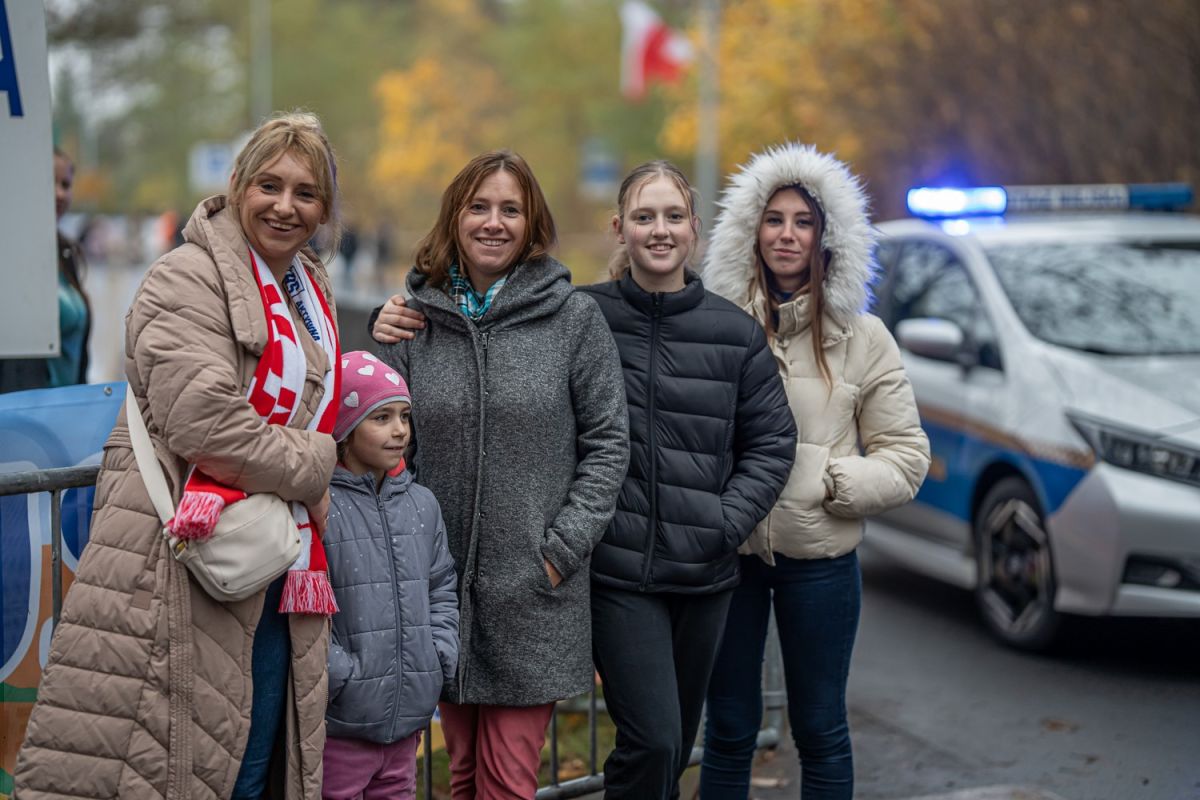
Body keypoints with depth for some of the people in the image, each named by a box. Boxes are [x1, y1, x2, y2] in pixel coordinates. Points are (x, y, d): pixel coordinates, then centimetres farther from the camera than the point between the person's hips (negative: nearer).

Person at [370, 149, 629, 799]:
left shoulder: (574, 318, -2)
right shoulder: (417, 317, 5)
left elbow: (607, 441, -2)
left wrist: (564, 546, -8)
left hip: (533, 596, -3)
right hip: (444, 584, 3)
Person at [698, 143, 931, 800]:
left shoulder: (861, 338, 1)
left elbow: (906, 457, 1)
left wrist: (829, 481, -13)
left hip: (820, 558, 0)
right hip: (727, 551, 0)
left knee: (820, 729, 11)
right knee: (729, 730, 11)